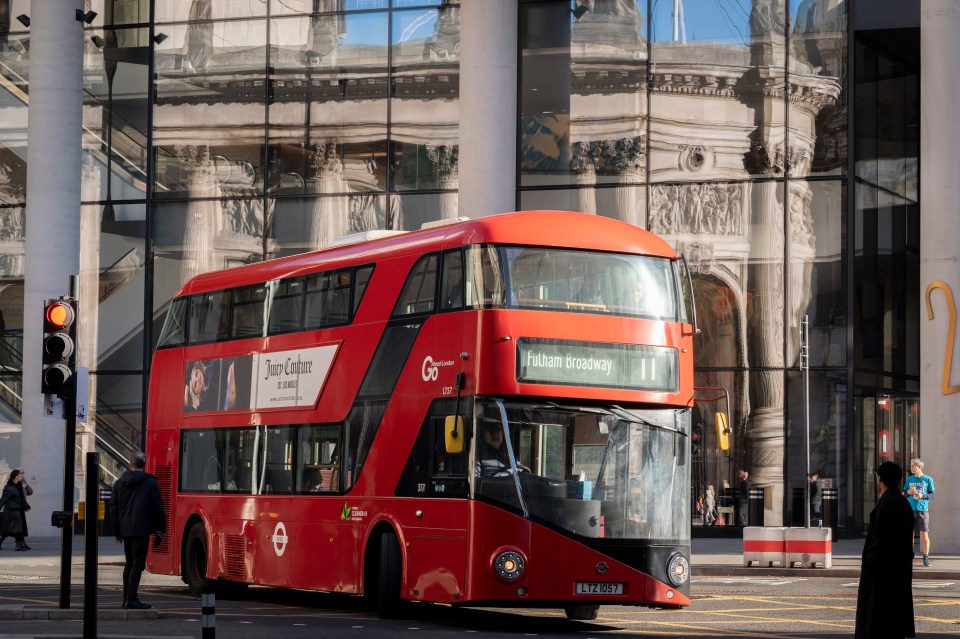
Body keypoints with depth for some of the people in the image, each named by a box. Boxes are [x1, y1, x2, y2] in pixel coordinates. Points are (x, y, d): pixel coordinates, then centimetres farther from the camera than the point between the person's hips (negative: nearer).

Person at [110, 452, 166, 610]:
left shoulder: (119, 483, 8)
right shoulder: (150, 483, -6)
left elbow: (113, 508, 10)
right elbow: (158, 508, -5)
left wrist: (117, 531, 16)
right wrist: (160, 530, 3)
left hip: (126, 530, 5)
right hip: (141, 530, -5)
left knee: (129, 563, 17)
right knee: (138, 564, -5)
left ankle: (127, 598, 19)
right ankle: (131, 599, -12)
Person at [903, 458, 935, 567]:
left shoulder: (928, 479, 2)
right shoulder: (909, 479, 11)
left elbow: (932, 495, 2)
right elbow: (904, 493, 14)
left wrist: (922, 495, -16)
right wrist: (908, 492, -8)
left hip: (923, 509, -3)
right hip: (910, 509, 3)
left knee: (924, 534, -3)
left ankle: (926, 557, 4)